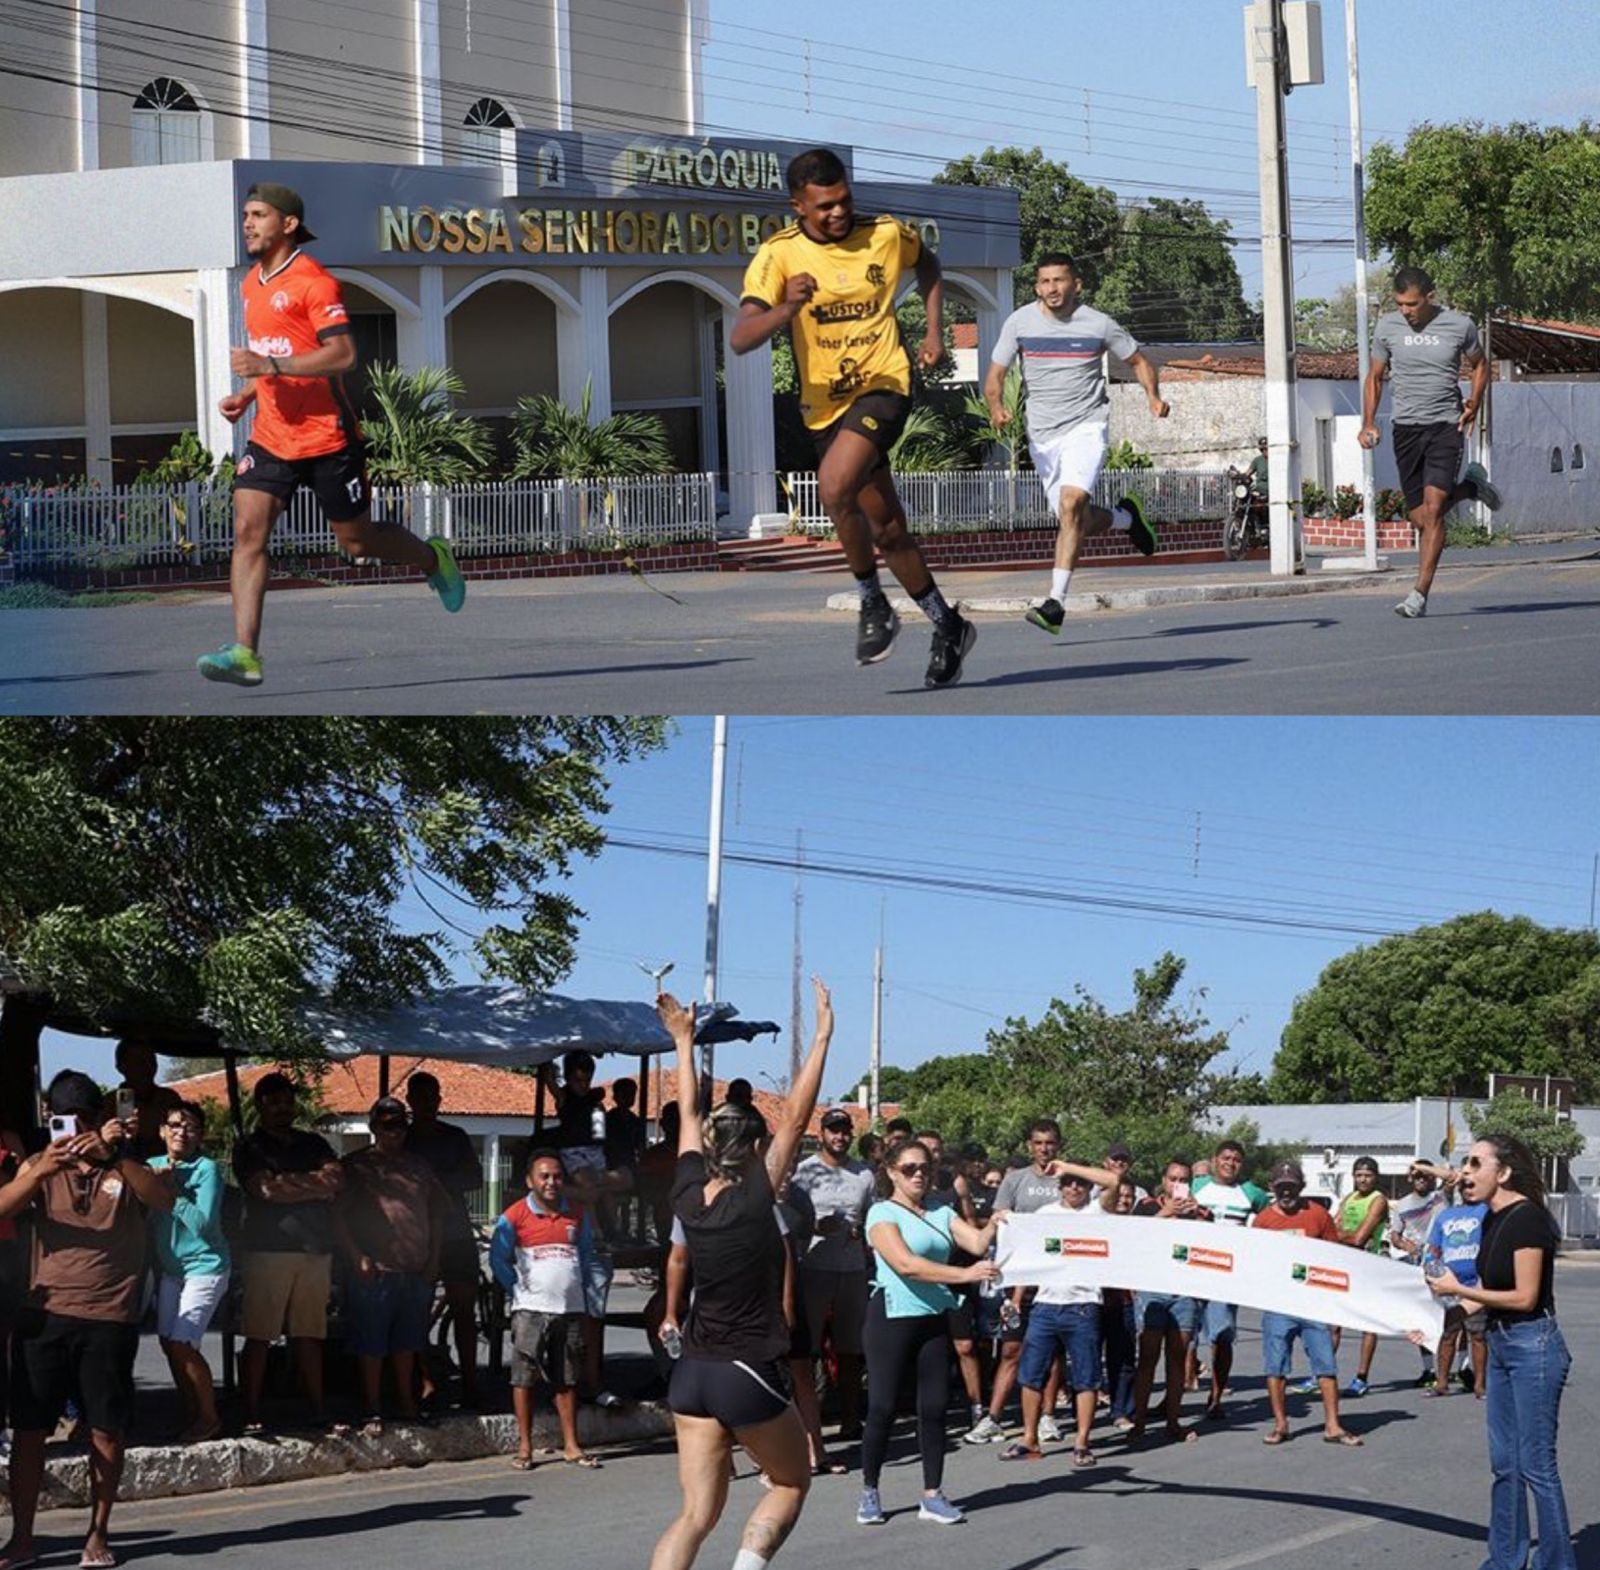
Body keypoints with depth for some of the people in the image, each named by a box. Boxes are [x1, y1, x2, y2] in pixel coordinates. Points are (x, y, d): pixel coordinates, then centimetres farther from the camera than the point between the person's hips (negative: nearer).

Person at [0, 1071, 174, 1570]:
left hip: (109, 1318, -1)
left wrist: (112, 1155, -26)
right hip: (45, 1314, 1)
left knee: (107, 1431, 1)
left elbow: (163, 1200, -13)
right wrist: (41, 1171, -24)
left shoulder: (125, 1168, 7)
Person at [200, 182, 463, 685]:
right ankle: (244, 653, -15)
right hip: (270, 436, 7)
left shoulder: (312, 280, -14)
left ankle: (435, 559, 36)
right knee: (248, 532, -10)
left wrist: (269, 365, -29)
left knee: (356, 541, 7)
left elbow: (342, 354, -22)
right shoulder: (252, 284, 13)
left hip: (326, 436, -7)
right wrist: (246, 395, 13)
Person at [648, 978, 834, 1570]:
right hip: (750, 1375, -5)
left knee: (697, 1512, 6)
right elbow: (795, 1116, -12)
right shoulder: (754, 1200, -13)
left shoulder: (689, 1196, 0)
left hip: (692, 1373, 5)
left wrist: (684, 1042, 24)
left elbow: (690, 1117, 14)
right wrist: (822, 1036, -7)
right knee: (791, 1483, 16)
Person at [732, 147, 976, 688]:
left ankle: (873, 604, -9)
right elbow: (740, 340, -21)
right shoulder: (778, 254, -11)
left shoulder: (888, 234, -6)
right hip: (825, 406, 3)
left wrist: (934, 333, 10)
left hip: (884, 386, -3)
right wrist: (786, 309, -39)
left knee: (834, 488, -28)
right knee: (887, 529, 11)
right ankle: (948, 627, 28)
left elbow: (927, 265, 19)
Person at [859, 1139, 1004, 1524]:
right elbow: (906, 1264, -21)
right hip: (893, 1316, -5)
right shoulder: (883, 1214, -7)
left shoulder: (941, 1213, 12)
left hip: (934, 1319, 6)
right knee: (883, 1408, -2)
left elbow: (976, 1243, 1)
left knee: (934, 1407, 4)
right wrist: (964, 1274, -28)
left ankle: (932, 1496, 11)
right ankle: (869, 1492, 12)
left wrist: (993, 1225, -22)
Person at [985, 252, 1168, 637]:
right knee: (1077, 518, 10)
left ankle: (1056, 601, -26)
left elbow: (1139, 361, 10)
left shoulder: (1098, 324, -5)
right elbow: (995, 375, 4)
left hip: (1086, 427, -4)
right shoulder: (1020, 322, -1)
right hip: (1042, 434, 4)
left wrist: (1154, 397, -8)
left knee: (1071, 505, -24)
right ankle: (1126, 517, 44)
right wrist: (996, 407, -17)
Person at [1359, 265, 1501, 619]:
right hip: (1406, 427, 3)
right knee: (1420, 519, 3)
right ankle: (1470, 487, 34)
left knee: (1433, 508, -17)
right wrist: (1368, 423, 2)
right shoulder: (1387, 327, 1)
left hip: (1447, 426, -3)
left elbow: (1479, 365, 14)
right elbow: (1375, 377, 13)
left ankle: (1420, 594, -17)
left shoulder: (1459, 325, -4)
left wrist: (1473, 404, -1)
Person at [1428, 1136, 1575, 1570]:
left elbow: (1524, 1297, -20)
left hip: (1533, 1343, -9)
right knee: (1503, 1461, 14)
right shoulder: (1494, 1219, 8)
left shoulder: (1527, 1218, -18)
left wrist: (1458, 1290, -14)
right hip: (1501, 1342, 9)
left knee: (1536, 1463, -4)